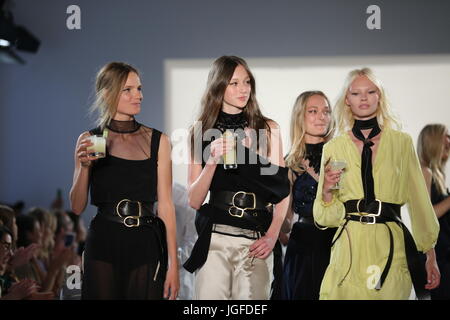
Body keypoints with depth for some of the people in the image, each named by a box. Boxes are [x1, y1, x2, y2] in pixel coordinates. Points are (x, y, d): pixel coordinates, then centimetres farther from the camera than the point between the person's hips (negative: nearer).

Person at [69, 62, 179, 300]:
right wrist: (85, 166, -14)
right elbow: (76, 208, 2)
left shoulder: (158, 141, 3)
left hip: (146, 245, 0)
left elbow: (165, 205, 1)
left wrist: (173, 263, -5)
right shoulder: (89, 140, 3)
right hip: (103, 244, 0)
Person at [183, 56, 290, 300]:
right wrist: (213, 160, -11)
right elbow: (194, 201, 4)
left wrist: (272, 235, -5)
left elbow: (282, 190, 8)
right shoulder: (202, 131, 8)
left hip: (257, 242, 1)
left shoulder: (268, 129, 8)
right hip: (215, 239, 0)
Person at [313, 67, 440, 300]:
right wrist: (327, 190, -12)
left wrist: (431, 256, 2)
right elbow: (324, 217, 9)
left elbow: (419, 200, 6)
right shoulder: (333, 148, 7)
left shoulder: (401, 143, 6)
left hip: (392, 247, 0)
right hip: (350, 248, 1)